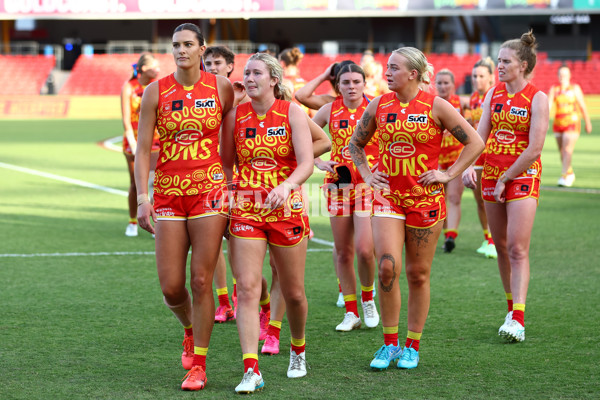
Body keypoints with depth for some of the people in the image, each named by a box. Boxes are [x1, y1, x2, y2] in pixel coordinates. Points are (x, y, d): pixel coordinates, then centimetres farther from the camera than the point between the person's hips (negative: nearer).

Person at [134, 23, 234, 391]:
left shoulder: (221, 87, 1)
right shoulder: (156, 91, 0)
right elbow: (143, 148, 1)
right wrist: (142, 197, -8)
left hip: (209, 190, -1)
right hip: (168, 194, 1)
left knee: (201, 281, -3)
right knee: (171, 287, -1)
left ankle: (198, 365, 8)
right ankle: (191, 332, 32)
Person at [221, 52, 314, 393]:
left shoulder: (292, 112, -4)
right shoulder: (236, 116, 4)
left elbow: (306, 163, -12)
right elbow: (226, 164, 11)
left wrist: (286, 186, -30)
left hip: (287, 208, -1)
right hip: (245, 209, 1)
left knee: (294, 292, 8)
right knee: (247, 289, -11)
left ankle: (298, 350, 35)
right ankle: (252, 370, -14)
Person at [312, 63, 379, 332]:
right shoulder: (330, 110, 4)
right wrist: (318, 163, 2)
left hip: (369, 184, -3)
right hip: (338, 184, 3)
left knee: (364, 249, -14)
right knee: (343, 251, 4)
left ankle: (367, 298, 13)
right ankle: (351, 312, 14)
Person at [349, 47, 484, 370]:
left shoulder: (436, 106, -5)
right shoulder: (379, 105, 4)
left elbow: (475, 143, -1)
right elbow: (356, 144, 21)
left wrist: (448, 175, -6)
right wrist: (367, 175, 8)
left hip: (425, 198, -2)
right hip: (388, 196, 2)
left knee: (418, 274, 5)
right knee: (387, 266, -12)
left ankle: (412, 347, 18)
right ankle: (389, 344, 1)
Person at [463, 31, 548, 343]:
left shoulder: (537, 98, -9)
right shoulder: (494, 94, 8)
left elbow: (534, 148, -13)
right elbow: (479, 134, 5)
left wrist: (505, 179, -12)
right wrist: (469, 166, -12)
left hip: (522, 175, -6)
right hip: (492, 174, 6)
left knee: (518, 249, -13)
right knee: (501, 247, 9)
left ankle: (518, 320, -18)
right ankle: (512, 308, 21)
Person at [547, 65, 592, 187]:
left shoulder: (575, 88, 0)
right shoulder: (554, 89, 4)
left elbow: (582, 107, 6)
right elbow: (548, 104, -8)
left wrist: (588, 123, 10)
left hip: (572, 123, -4)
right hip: (558, 124, 4)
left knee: (567, 150, -17)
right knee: (562, 152, 10)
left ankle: (564, 177, -21)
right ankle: (570, 174, 30)